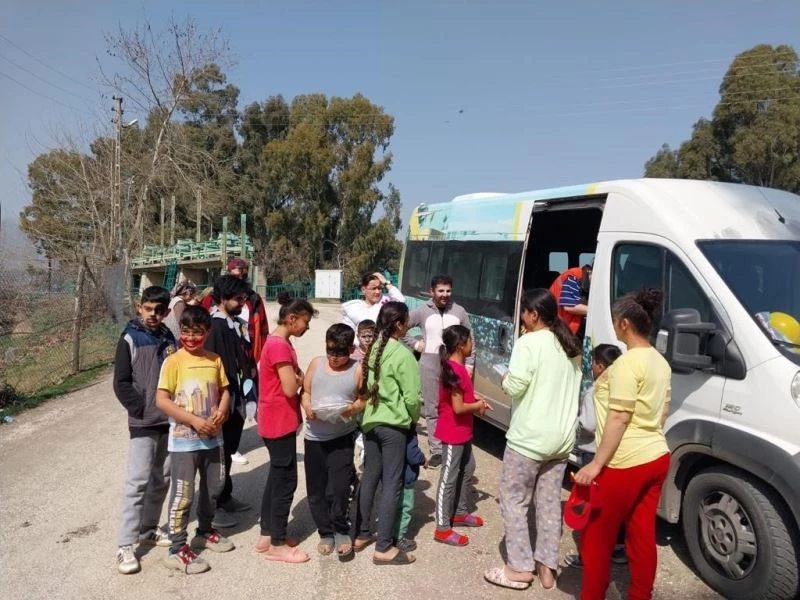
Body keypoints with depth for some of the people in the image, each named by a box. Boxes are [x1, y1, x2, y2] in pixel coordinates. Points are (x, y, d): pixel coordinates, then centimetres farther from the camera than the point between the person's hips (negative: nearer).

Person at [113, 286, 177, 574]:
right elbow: (121, 383, -8)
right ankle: (125, 545, 3)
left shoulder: (169, 338, 7)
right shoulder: (130, 339, -6)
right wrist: (141, 410, -13)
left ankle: (148, 529, 27)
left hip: (170, 421, 5)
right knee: (138, 480, -5)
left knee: (162, 478, 12)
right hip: (143, 423, -5)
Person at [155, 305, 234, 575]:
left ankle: (205, 531, 40)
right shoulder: (173, 362, -12)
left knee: (213, 487, 19)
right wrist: (194, 420, -21)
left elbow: (224, 391, 10)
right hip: (184, 440, -5)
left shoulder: (215, 360, 2)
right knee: (183, 495, 1)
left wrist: (221, 412, -10)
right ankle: (177, 550, 15)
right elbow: (161, 400, -16)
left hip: (213, 437, 6)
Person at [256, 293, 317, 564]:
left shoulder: (278, 342, 11)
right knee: (286, 480, -1)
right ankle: (277, 545, 11)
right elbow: (291, 388, -25)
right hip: (279, 423, -10)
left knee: (277, 477, 17)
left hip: (279, 421, 10)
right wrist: (302, 378, -6)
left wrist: (299, 377, -5)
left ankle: (267, 536, 28)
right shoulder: (279, 345, -21)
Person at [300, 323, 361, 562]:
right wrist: (307, 407, -12)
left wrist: (351, 409, -21)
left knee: (339, 487, -8)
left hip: (342, 437, -3)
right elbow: (304, 391, 7)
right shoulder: (316, 364, 3)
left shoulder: (358, 370, -4)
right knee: (316, 489, 10)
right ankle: (326, 533, 28)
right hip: (314, 437, 3)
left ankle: (341, 532, 16)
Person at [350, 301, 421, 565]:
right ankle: (384, 548, 6)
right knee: (392, 484, 0)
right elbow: (412, 397, -14)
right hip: (393, 425, -7)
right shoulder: (403, 354, -15)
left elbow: (365, 387, 10)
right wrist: (415, 418, 4)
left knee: (369, 477, 17)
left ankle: (361, 535, 27)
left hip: (370, 421, 7)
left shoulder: (373, 349, 6)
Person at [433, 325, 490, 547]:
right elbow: (458, 407, -25)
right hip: (453, 432, -10)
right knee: (449, 477, -1)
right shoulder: (455, 371, -24)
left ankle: (460, 513, 36)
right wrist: (478, 405, -10)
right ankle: (443, 528, 9)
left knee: (467, 469, 21)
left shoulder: (456, 367, 7)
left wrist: (477, 400, 3)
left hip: (462, 431, 10)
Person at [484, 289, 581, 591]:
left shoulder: (528, 343, -14)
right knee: (550, 501, 14)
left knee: (513, 499, 6)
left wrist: (505, 379, 1)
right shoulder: (570, 346, 11)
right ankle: (547, 567, 22)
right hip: (562, 437, 8)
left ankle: (520, 567, 11)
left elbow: (515, 387, -18)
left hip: (529, 437, -7)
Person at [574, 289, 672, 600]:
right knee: (642, 535, 17)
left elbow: (618, 418, -21)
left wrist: (597, 463, -18)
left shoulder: (628, 362, -19)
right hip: (656, 458, 9)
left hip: (627, 464, -9)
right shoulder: (660, 362, 9)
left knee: (596, 536, 5)